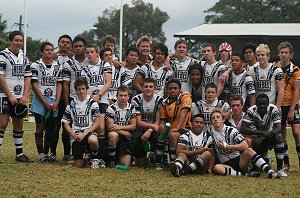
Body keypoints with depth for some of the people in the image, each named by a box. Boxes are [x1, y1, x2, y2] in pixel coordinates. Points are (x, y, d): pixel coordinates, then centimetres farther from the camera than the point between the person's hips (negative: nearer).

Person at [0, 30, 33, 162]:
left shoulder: (24, 58, 13)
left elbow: (27, 78, 13)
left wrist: (25, 96, 0)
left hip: (20, 97, 6)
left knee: (18, 125, 10)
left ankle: (19, 154, 17)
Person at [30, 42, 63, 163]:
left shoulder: (57, 67, 10)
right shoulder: (36, 65, -1)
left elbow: (59, 85, 8)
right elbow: (34, 85, -5)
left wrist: (56, 102, -4)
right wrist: (45, 102, -10)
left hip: (53, 102, 4)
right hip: (40, 100, -3)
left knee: (50, 128, 4)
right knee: (40, 128, -4)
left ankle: (46, 153, 10)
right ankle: (41, 155, -4)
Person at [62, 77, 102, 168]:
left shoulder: (92, 103, 1)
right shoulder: (71, 104, 9)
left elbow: (97, 123, -4)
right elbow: (66, 123, 11)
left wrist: (84, 134, -14)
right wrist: (73, 135, -7)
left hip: (89, 131, -2)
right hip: (76, 135, 2)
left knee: (93, 140, -41)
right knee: (79, 165, -11)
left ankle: (94, 159, -9)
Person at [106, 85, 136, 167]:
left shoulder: (131, 108, 4)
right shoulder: (111, 109, -9)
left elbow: (133, 126, 2)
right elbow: (110, 127, -13)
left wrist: (120, 127, -14)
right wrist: (125, 133, -17)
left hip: (126, 137, 3)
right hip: (115, 134, -3)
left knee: (126, 164, -9)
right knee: (113, 135, -42)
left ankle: (120, 156, 27)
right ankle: (111, 159, -22)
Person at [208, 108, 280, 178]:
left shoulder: (231, 130, -4)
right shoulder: (211, 132, 6)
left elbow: (245, 146, -16)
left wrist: (227, 147, -15)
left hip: (239, 161, -1)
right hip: (226, 164, 2)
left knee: (248, 151, -32)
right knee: (216, 168, -34)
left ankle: (269, 171, -39)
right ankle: (245, 174, -34)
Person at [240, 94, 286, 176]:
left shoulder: (273, 110, -17)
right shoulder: (251, 111, -20)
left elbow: (278, 128, -24)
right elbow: (243, 129, -28)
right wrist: (263, 132, -40)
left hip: (269, 138, 0)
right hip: (257, 138, 1)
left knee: (278, 137, -30)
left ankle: (279, 169, -25)